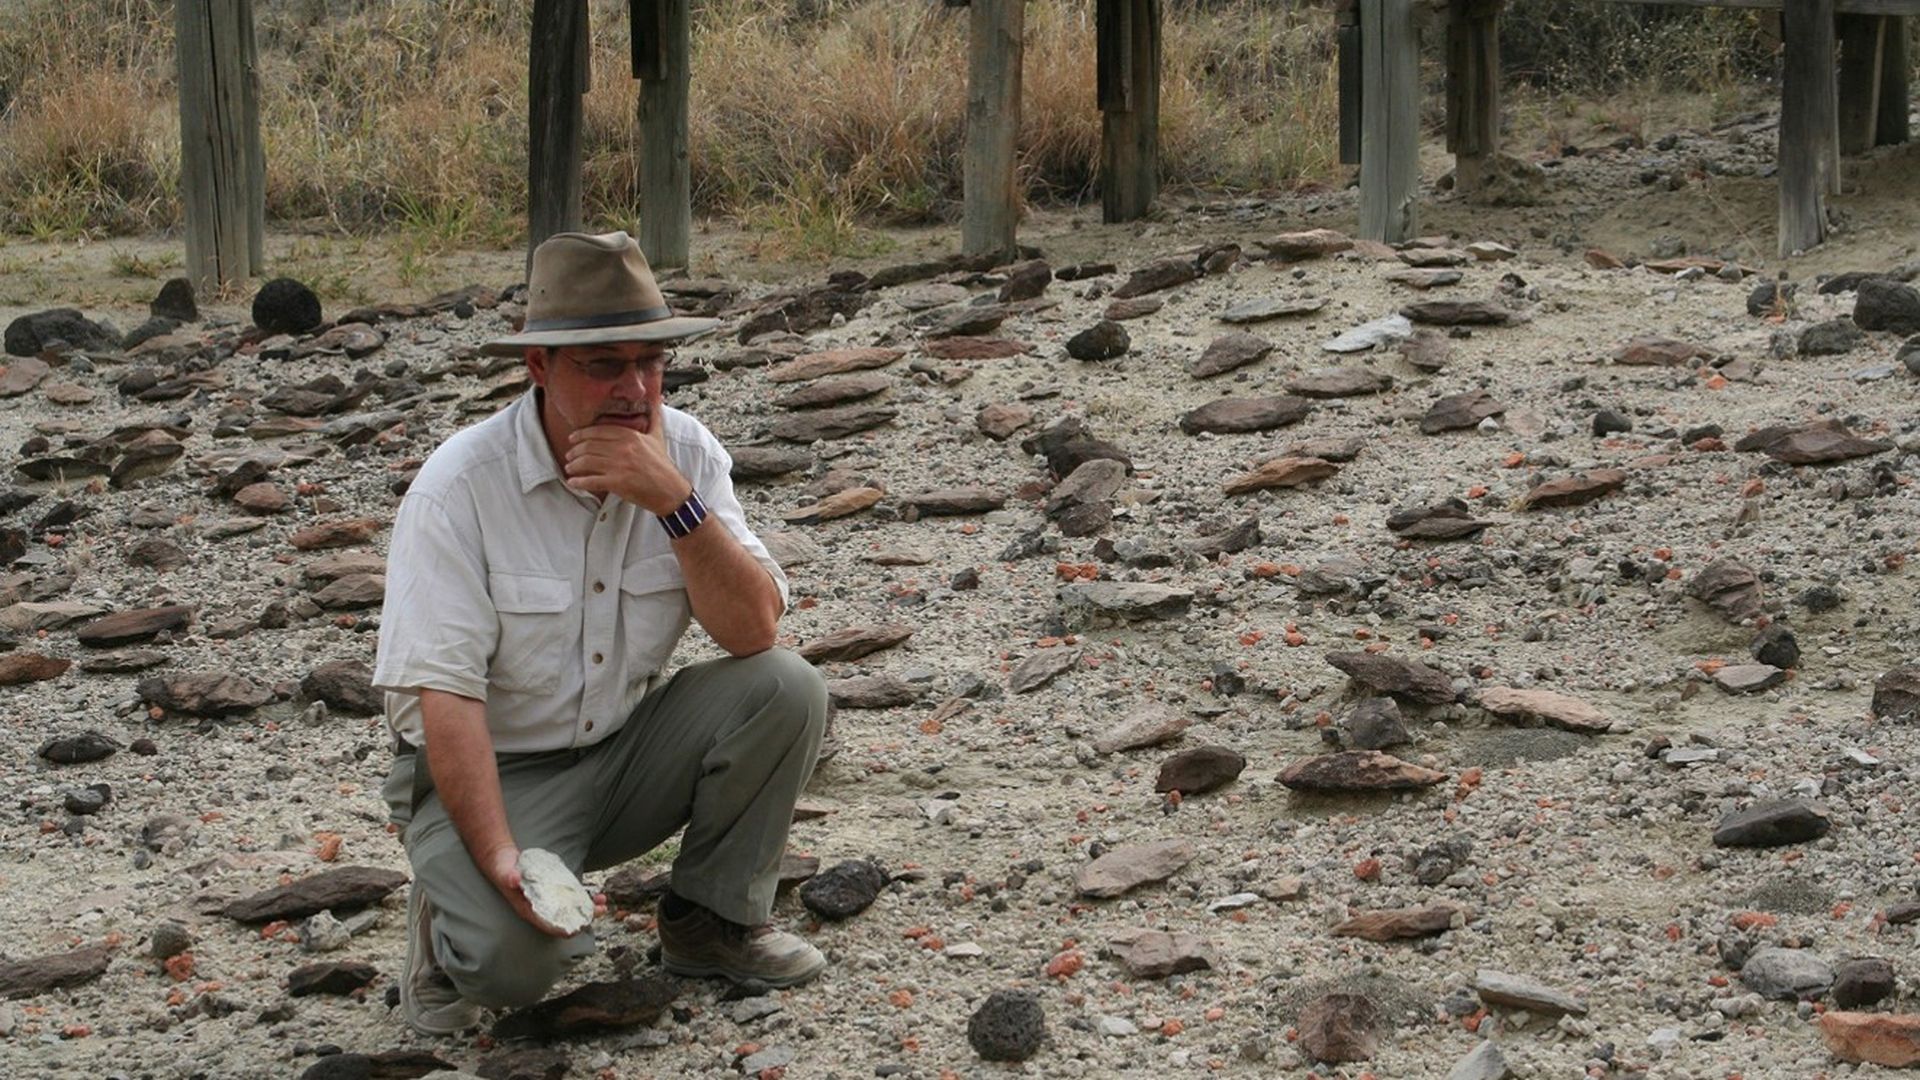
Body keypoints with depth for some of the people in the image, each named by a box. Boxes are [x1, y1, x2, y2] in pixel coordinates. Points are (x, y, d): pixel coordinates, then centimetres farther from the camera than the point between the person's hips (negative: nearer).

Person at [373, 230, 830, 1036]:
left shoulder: (684, 451, -7)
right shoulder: (460, 487, -19)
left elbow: (754, 631, -15)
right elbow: (443, 693, -23)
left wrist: (675, 500, -29)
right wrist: (501, 858, -33)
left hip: (628, 754, 5)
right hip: (493, 769, -5)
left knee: (785, 691, -19)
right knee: (514, 958, -31)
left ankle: (712, 922, 2)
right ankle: (453, 913, 7)